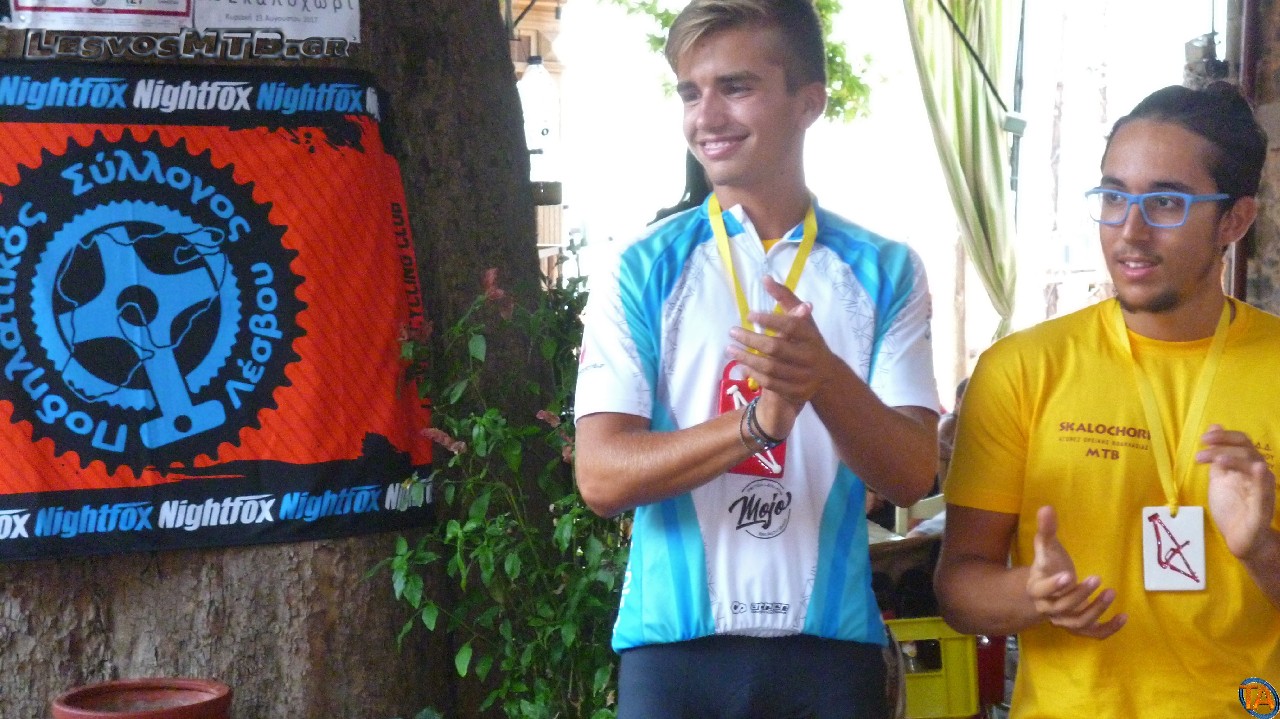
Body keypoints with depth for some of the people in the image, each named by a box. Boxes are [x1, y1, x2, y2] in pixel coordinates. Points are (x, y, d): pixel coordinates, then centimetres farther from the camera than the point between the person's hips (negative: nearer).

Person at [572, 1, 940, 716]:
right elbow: (601, 476, -8)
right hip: (675, 644, -1)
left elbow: (912, 474, -4)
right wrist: (758, 422, -23)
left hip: (832, 645, 1)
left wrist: (826, 377, -23)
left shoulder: (884, 271, 2)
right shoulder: (641, 271, -1)